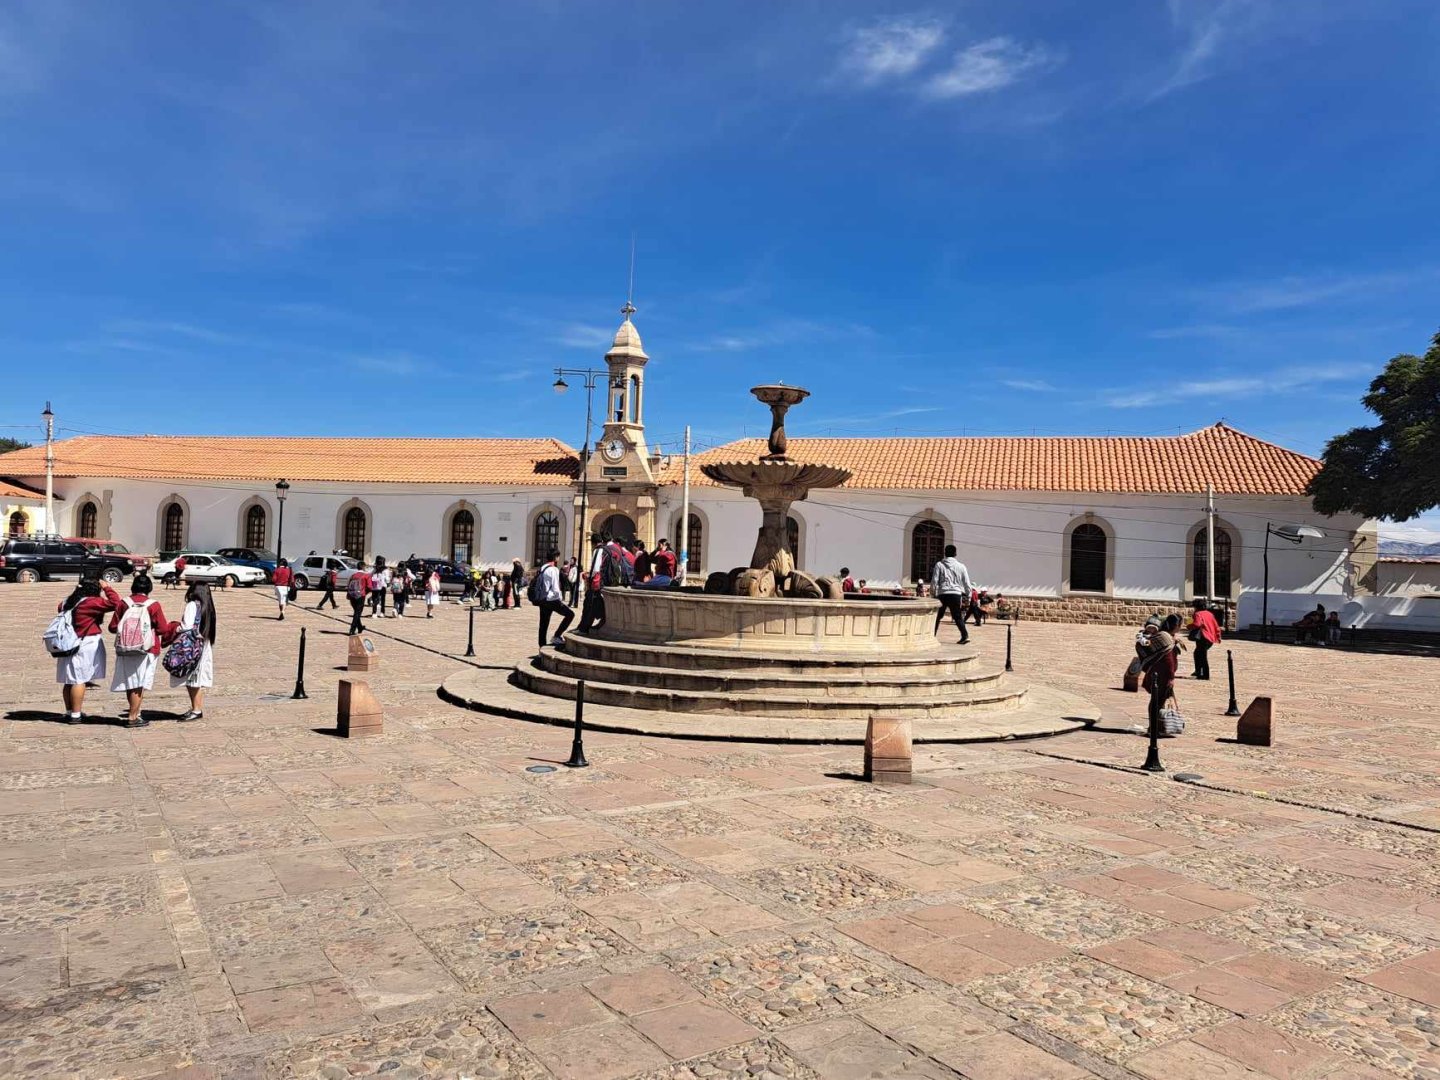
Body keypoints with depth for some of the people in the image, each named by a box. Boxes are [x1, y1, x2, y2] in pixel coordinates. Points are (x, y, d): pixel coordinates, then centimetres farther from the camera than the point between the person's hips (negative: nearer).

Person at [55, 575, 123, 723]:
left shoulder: (67, 602, 8)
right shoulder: (91, 602, -16)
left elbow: (60, 608, 29)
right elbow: (115, 602, -21)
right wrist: (106, 588, -8)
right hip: (85, 646, -8)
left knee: (69, 680, 13)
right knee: (79, 680, -4)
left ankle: (69, 712, 22)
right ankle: (76, 714, -1)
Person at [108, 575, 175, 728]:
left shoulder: (124, 603, 0)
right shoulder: (153, 605, -8)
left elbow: (113, 627, 4)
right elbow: (163, 629, -5)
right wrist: (173, 625, 15)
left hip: (125, 650, 4)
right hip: (145, 650, -4)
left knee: (129, 683, 15)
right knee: (139, 685, 1)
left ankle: (135, 712, 27)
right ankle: (132, 717, 1)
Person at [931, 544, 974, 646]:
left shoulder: (939, 565, 1)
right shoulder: (961, 566, 5)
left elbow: (934, 581, -1)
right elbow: (967, 583, 8)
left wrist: (934, 594, 8)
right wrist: (967, 595, 17)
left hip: (942, 594, -1)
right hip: (956, 593, 1)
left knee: (937, 616, 12)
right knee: (958, 616, 7)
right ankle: (965, 635, -7)